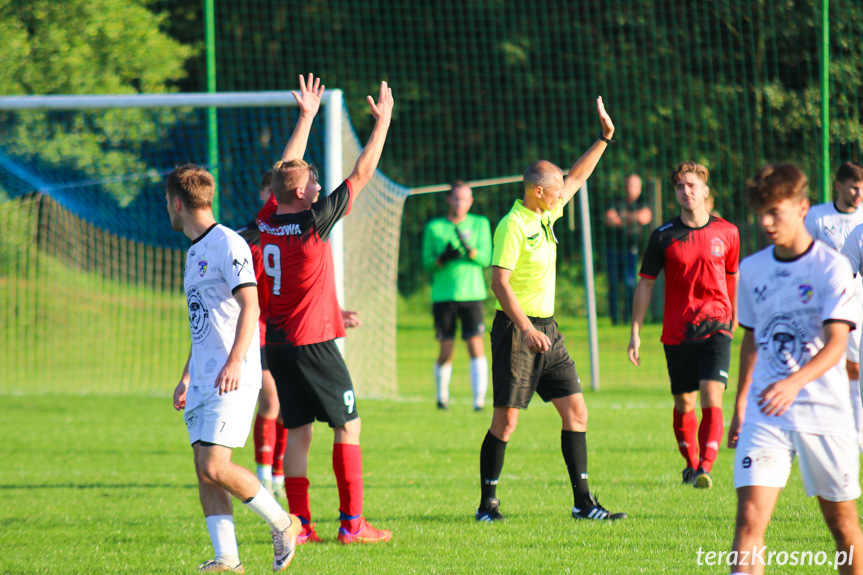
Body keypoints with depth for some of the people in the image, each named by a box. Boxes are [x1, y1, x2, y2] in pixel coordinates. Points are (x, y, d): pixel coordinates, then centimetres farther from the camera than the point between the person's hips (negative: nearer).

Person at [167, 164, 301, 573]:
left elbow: (249, 305, -18)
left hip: (232, 381, -9)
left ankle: (282, 523, 0)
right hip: (202, 381, 9)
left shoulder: (227, 244, -9)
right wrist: (186, 378, 28)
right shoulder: (195, 251, 21)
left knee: (215, 467, -17)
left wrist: (234, 362, -28)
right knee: (204, 471, 0)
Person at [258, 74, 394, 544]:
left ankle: (299, 522, 5)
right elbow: (362, 174, -8)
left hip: (277, 343, 7)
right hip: (313, 342, -7)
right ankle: (352, 523, -3)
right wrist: (382, 122, 2)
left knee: (297, 432, 8)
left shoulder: (267, 222, 3)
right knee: (347, 426, 1)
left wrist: (307, 117, 26)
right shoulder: (312, 223, -14)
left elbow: (287, 169, 18)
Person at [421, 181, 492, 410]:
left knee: (476, 346, -12)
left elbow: (486, 258, -1)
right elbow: (426, 261, 6)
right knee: (446, 351, 1)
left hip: (472, 294, 0)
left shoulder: (480, 224, 8)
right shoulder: (434, 227, 8)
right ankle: (442, 395, 23)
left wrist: (469, 250, -21)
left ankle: (479, 399, -13)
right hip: (443, 295, 0)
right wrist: (442, 258, -15)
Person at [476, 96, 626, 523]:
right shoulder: (514, 225, -14)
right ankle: (488, 503, 4)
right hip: (516, 329, -8)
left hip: (546, 329, 8)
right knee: (506, 419, -6)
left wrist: (604, 137, 25)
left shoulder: (545, 215, 11)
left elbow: (576, 179, 27)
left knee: (576, 412, 2)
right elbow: (499, 282, -20)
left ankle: (583, 502, 4)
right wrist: (526, 328, -27)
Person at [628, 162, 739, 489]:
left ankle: (705, 468, -21)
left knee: (711, 398, -16)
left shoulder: (726, 232, 3)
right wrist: (635, 331, 1)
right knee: (684, 404, 9)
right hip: (677, 333, 1)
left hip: (716, 328, -1)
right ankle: (690, 464, 29)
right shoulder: (663, 236, 0)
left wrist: (734, 316, 26)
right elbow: (646, 283, 4)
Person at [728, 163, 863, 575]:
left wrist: (795, 382, -33)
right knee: (749, 516, -13)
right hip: (765, 414, 3)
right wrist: (740, 403, 20)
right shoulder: (752, 269, 7)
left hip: (824, 413, -3)